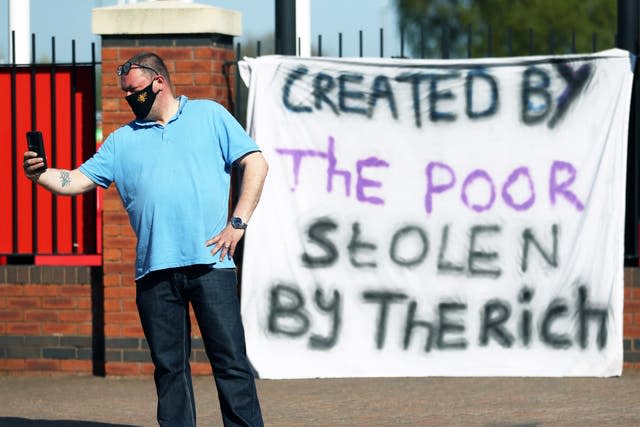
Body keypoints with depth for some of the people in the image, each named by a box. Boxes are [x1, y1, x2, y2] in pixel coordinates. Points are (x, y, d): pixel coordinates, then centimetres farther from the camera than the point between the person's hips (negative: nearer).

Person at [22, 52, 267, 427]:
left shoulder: (209, 115, 9)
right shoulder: (123, 140, 17)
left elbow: (256, 164, 5)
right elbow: (78, 181, 12)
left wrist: (238, 223, -4)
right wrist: (40, 175, -8)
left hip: (210, 264, -3)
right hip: (154, 270, 3)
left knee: (230, 360, -5)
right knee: (169, 366, 5)